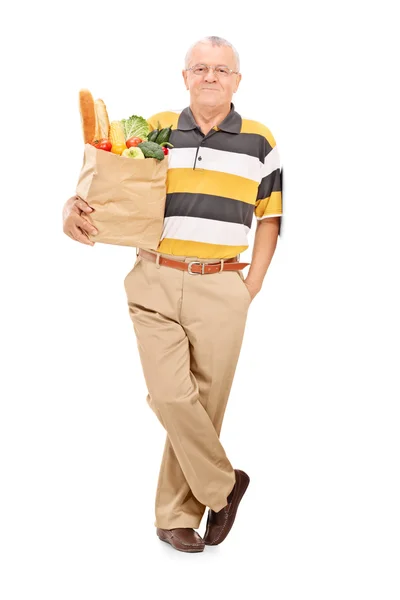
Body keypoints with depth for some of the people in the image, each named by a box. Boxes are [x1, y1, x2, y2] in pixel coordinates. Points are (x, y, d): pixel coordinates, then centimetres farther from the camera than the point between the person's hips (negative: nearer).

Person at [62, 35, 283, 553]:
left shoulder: (259, 141, 7)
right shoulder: (154, 132, 7)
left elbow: (271, 217, 12)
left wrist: (253, 285, 3)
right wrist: (74, 209, -13)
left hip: (220, 290, 0)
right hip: (155, 282, 0)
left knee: (205, 403, 4)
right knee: (170, 397, -9)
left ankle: (176, 515, 20)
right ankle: (223, 485, 15)